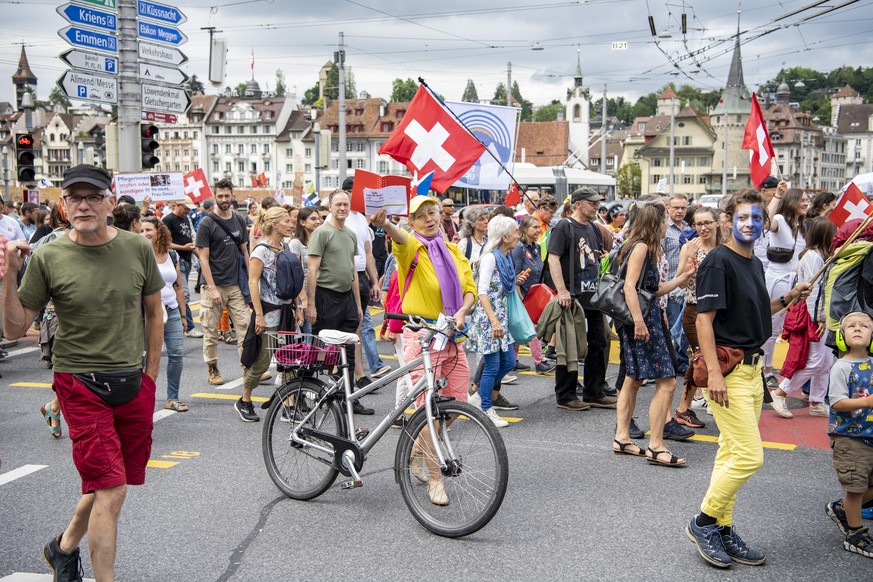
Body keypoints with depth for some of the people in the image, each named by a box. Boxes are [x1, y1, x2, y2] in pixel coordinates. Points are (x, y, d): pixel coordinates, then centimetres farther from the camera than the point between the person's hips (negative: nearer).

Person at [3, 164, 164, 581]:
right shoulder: (48, 258, -7)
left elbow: (154, 313, 11)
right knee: (111, 490, -9)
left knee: (105, 485, 16)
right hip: (81, 387, -4)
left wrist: (150, 376, 10)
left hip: (133, 386, 4)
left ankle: (64, 547, 43)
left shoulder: (137, 249, -1)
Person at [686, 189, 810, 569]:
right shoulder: (718, 261, -13)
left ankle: (722, 530, 23)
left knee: (732, 455, 13)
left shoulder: (754, 264, 14)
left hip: (752, 368, 9)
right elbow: (705, 319, -17)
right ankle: (703, 522, 6)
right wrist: (714, 372, -23)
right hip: (727, 369, -9)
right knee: (749, 456, -10)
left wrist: (787, 299, 8)